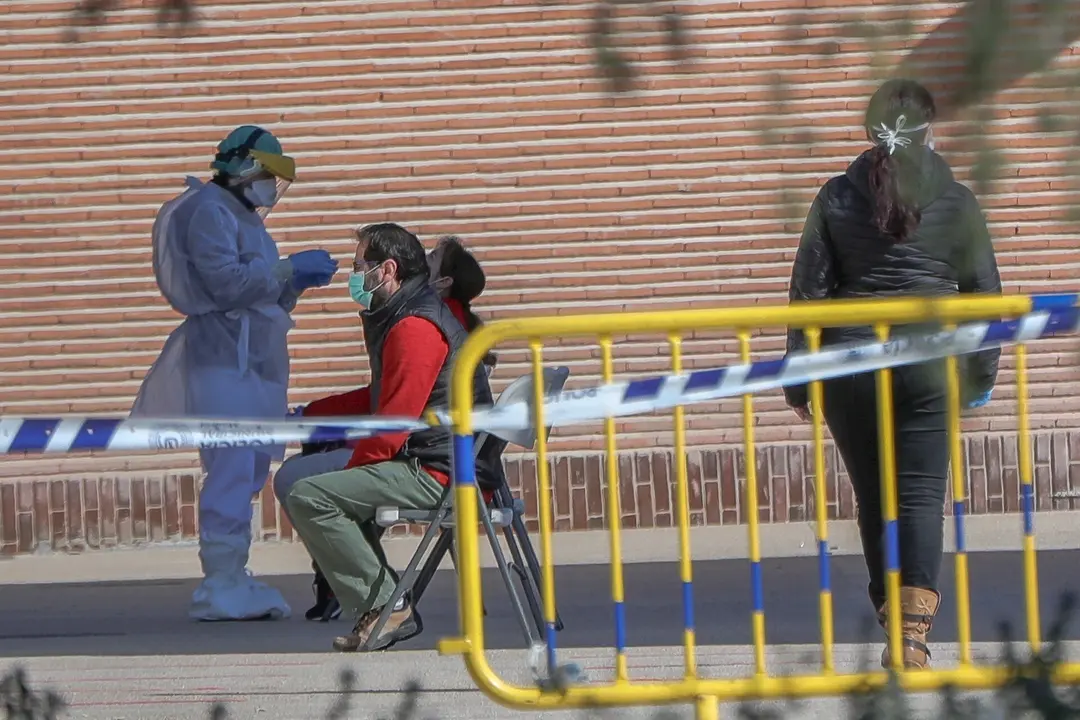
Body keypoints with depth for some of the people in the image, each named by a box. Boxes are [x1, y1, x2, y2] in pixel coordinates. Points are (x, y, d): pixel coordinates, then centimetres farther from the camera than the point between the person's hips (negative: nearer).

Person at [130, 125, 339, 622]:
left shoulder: (238, 215, 25)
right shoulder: (208, 209, -7)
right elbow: (226, 281, -18)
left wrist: (296, 283, 11)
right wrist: (289, 269, -13)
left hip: (251, 358, 11)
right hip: (223, 357, -11)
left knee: (249, 471, 7)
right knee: (232, 470, -15)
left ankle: (232, 581, 8)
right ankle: (220, 586, -16)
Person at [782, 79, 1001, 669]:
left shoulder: (836, 200, 2)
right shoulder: (956, 203, 1)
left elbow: (807, 290, 2)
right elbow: (984, 291, 7)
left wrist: (799, 381, 7)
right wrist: (982, 374, 18)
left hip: (850, 367, 1)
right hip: (930, 366, -1)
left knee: (873, 495, 11)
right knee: (921, 493, -2)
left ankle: (894, 619, 16)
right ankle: (913, 630, -17)